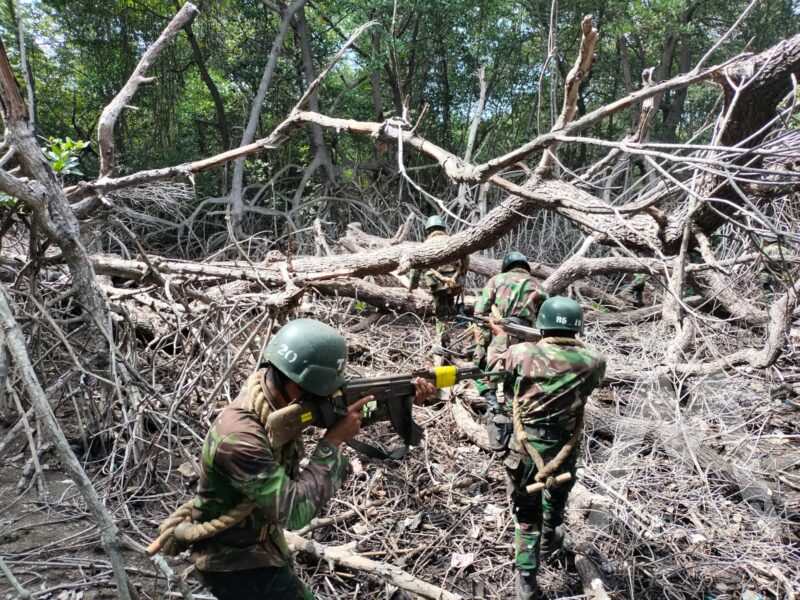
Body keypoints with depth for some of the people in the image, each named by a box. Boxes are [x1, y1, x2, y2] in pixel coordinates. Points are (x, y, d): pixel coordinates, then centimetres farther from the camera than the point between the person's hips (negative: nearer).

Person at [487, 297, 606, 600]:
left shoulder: (522, 353, -17)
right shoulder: (592, 362, -13)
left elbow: (494, 362, 3)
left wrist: (499, 337, 22)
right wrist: (576, 343, 22)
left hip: (525, 450, -2)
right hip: (564, 451, 2)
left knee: (527, 515, 13)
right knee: (555, 499, 30)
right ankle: (548, 540, 55)